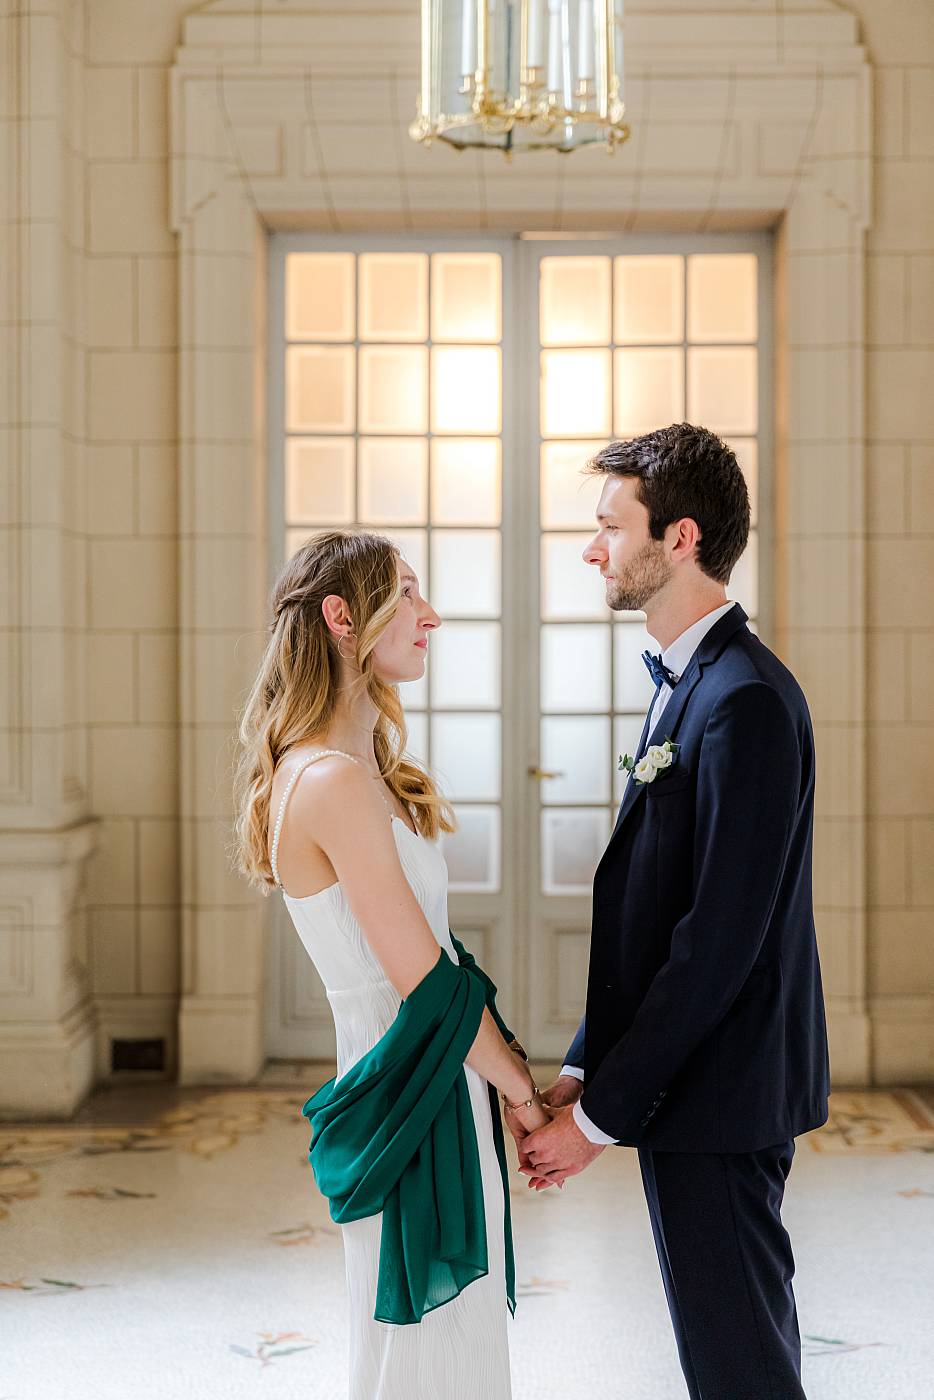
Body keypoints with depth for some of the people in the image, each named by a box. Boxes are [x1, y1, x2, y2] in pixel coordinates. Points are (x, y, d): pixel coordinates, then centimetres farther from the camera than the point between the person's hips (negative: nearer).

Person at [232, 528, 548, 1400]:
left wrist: (510, 1074, 9)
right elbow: (426, 982, -19)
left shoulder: (361, 770, 11)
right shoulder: (337, 781, -21)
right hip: (412, 1104, -10)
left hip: (436, 1088, 10)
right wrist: (523, 1091, -6)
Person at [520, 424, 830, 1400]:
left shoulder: (745, 700, -20)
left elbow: (722, 940, -23)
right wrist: (585, 1067, 10)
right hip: (687, 1089, 10)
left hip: (716, 1097, -10)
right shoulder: (685, 683, 13)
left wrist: (602, 1114, -17)